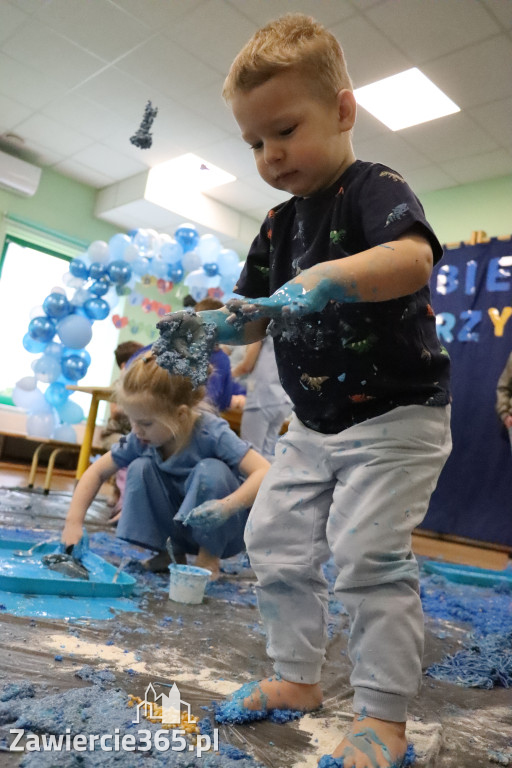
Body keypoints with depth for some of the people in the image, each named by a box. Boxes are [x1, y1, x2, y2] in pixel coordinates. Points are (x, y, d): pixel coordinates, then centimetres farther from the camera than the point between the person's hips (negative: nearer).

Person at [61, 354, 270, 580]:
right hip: (181, 527, 4)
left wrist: (227, 506, -51)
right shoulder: (140, 440, -13)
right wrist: (74, 521, -13)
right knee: (140, 468, -17)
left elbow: (266, 473, -36)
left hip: (222, 530, -4)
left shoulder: (211, 433, -28)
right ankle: (169, 554, -2)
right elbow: (97, 472, -2)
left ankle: (209, 557, -10)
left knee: (211, 470, -32)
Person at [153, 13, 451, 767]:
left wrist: (323, 280, -44)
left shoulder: (375, 188, -11)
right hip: (313, 425, 8)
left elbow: (414, 257, -32)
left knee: (367, 554, -13)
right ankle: (297, 677, 28)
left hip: (395, 416, -7)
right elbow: (256, 316, 11)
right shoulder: (278, 224, 10)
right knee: (275, 539, 9)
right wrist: (207, 327, -8)